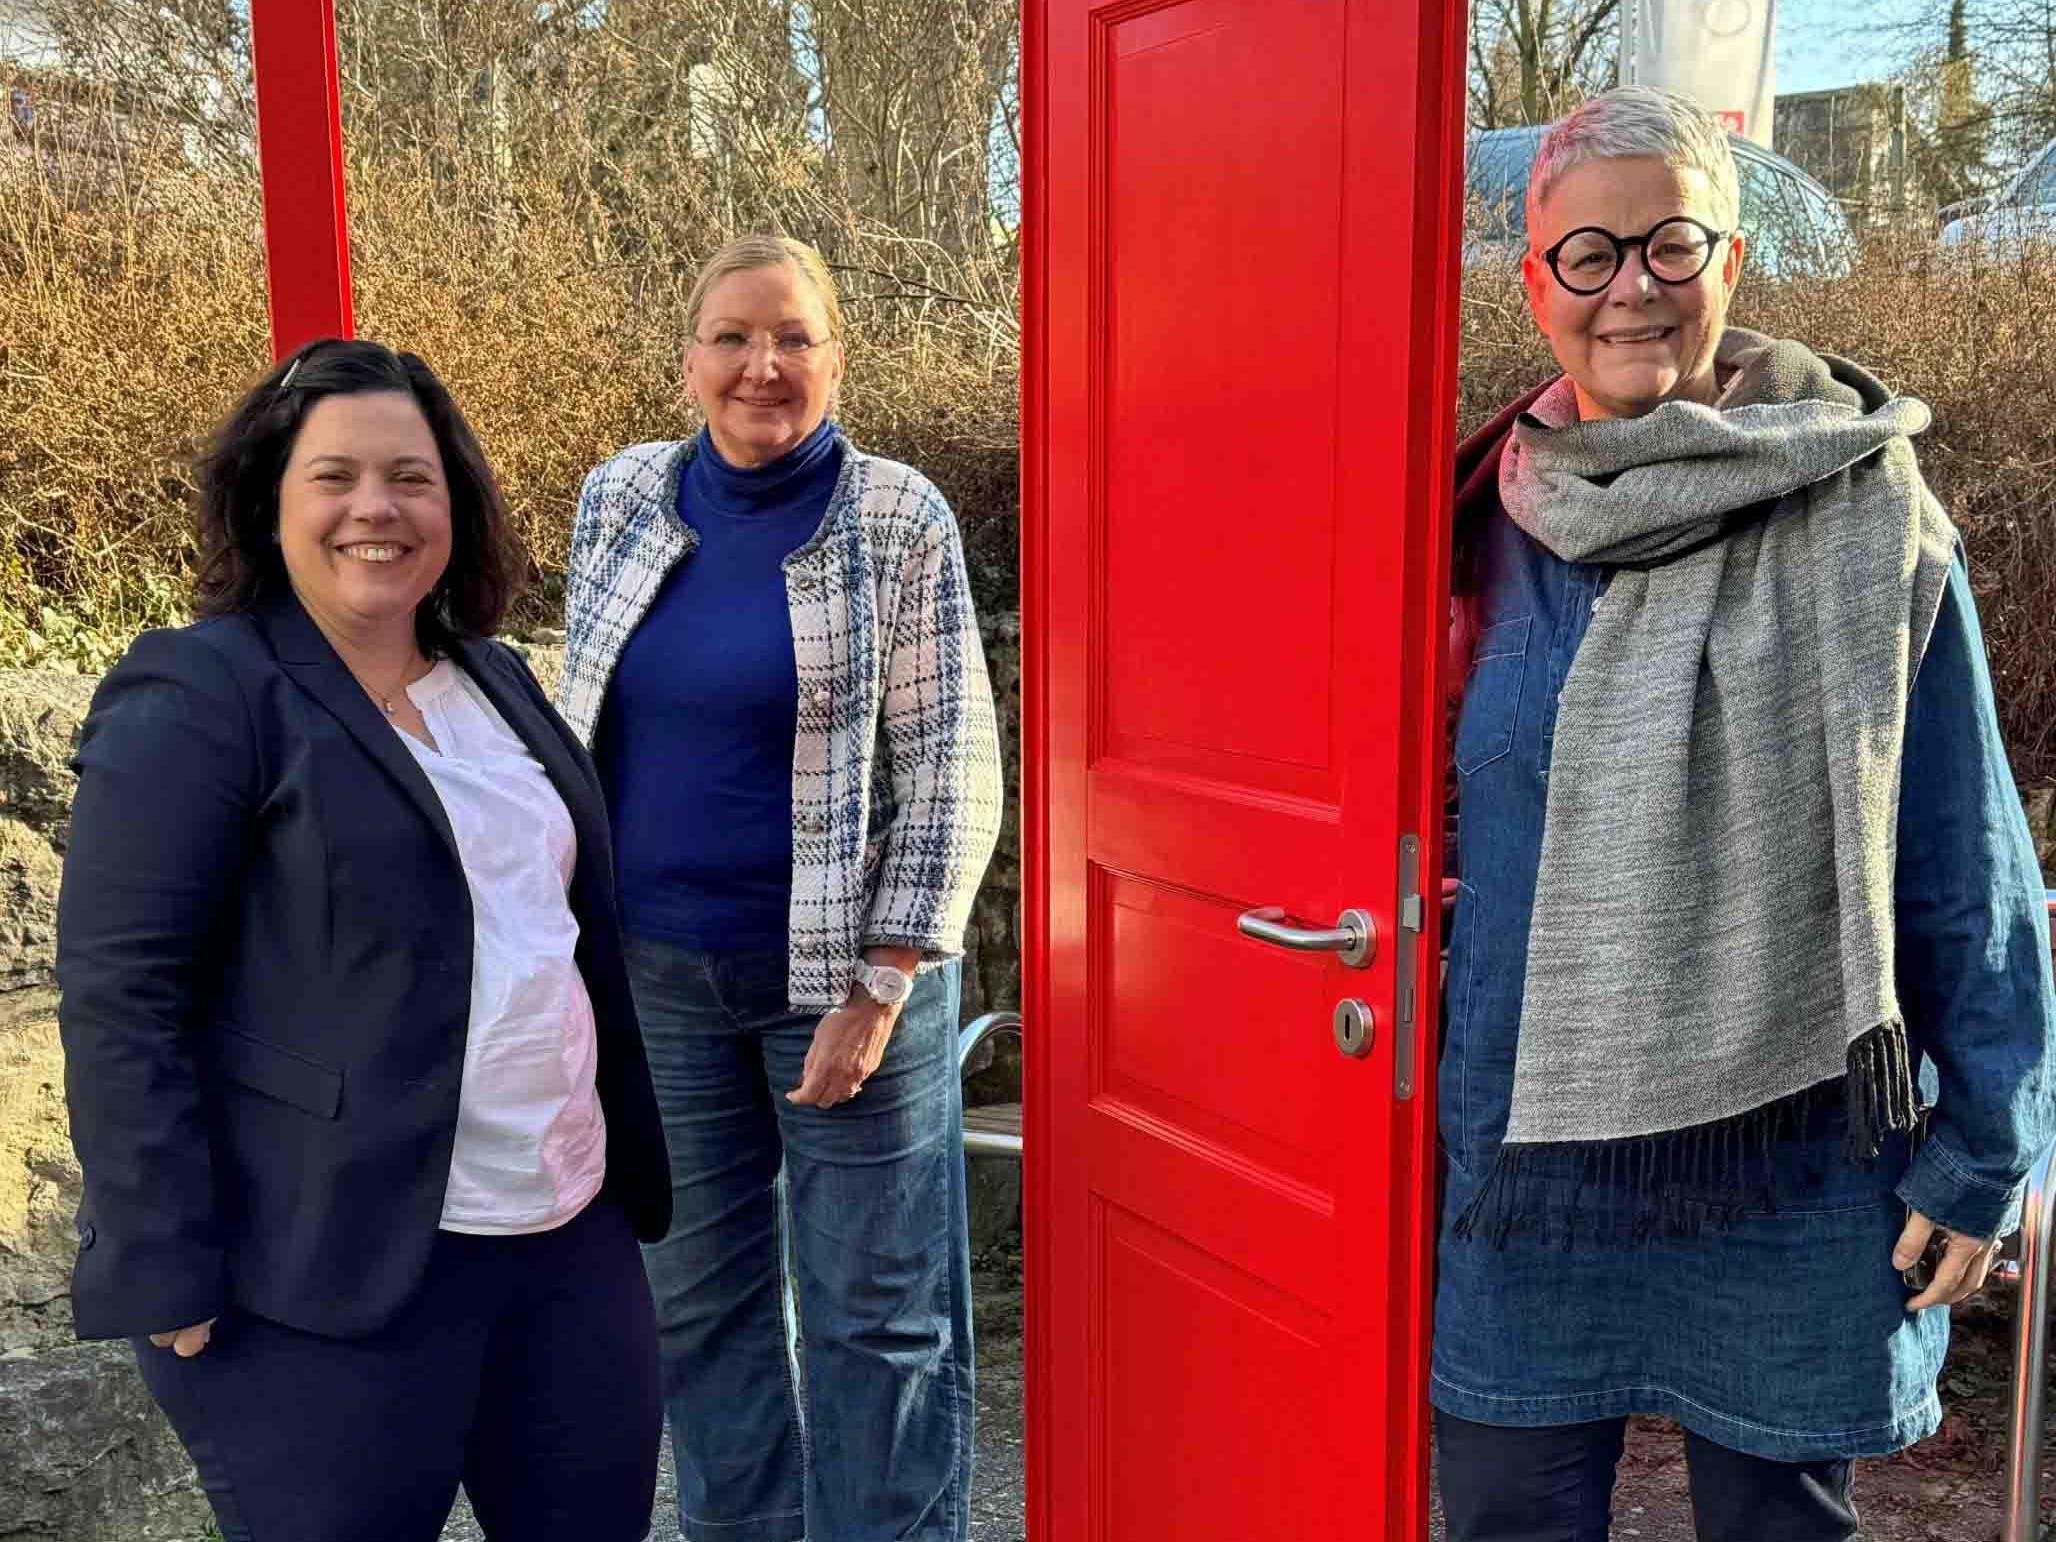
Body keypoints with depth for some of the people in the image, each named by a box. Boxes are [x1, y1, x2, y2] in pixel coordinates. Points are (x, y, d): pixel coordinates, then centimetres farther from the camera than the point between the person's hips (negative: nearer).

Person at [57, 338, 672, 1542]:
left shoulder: (498, 681, 12)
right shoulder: (196, 698, -8)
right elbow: (119, 997, -13)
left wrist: (632, 1166, 15)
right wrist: (167, 1273, -16)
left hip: (574, 1235, 7)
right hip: (336, 1266, -6)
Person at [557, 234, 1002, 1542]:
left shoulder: (899, 519, -8)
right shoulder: (621, 498, 3)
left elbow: (949, 769, -9)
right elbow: (580, 726, 12)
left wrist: (878, 992, -14)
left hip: (841, 969, -4)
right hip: (655, 971, 4)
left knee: (874, 1310, 6)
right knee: (697, 1292, 16)